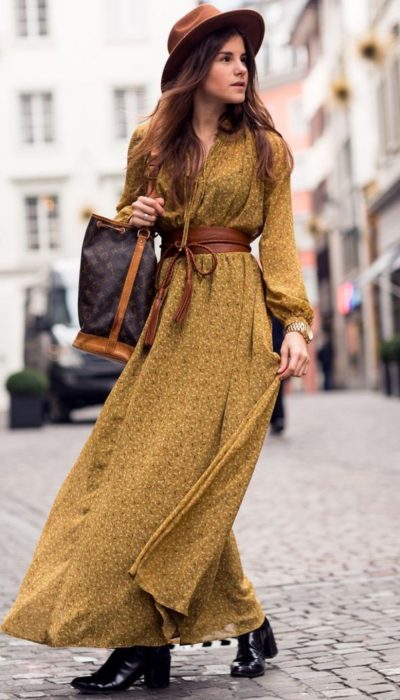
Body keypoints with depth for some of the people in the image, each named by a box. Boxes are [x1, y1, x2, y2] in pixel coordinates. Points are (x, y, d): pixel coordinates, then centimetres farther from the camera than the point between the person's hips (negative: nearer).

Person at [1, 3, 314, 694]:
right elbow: (126, 217, 23)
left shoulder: (264, 147, 5)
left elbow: (278, 242, 3)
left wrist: (295, 324, -8)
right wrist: (135, 217, -1)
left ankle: (142, 642, 1)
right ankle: (247, 624, 11)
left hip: (233, 315, -4)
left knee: (176, 469, -8)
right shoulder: (151, 141, 12)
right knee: (162, 468, -1)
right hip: (171, 312, 4)